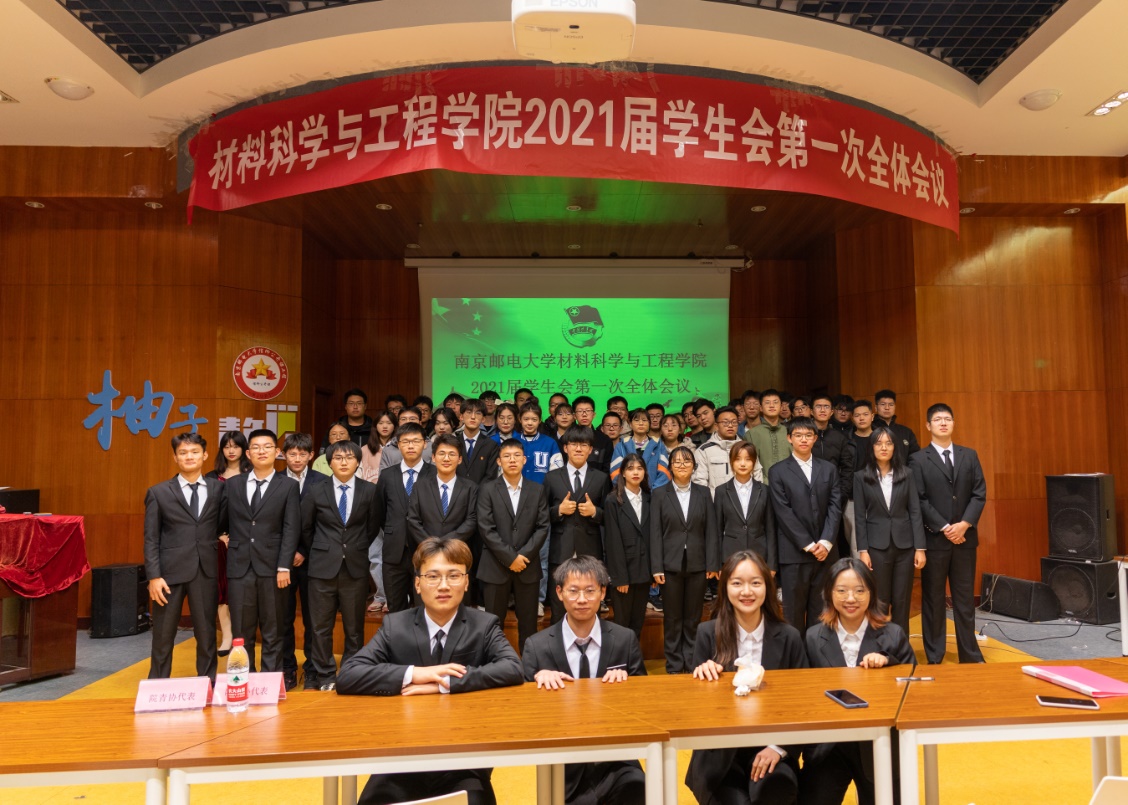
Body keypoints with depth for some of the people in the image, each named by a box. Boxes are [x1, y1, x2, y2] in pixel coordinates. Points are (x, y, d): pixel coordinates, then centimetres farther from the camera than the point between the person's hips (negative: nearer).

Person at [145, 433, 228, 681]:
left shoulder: (218, 488, 6)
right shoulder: (159, 493, 2)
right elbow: (151, 539, -1)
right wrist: (154, 576, -8)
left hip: (206, 571, 1)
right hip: (170, 571, -1)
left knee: (206, 634, 8)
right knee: (163, 636, 9)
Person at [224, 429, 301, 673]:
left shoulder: (289, 486, 1)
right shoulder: (233, 484, 10)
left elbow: (291, 530, -5)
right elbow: (224, 521, 15)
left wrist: (284, 567, -11)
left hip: (271, 567, -2)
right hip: (239, 566, 2)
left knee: (272, 631, 6)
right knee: (241, 631, 8)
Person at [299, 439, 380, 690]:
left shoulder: (370, 491, 0)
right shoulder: (317, 492, 1)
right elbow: (305, 528, 12)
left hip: (356, 568, 0)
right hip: (323, 567, 0)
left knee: (354, 627, 7)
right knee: (321, 626, 7)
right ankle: (325, 676, 20)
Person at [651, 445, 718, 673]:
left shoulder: (704, 493, 7)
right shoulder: (659, 495, 2)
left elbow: (711, 531, 4)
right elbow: (655, 533, -2)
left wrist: (712, 564, -3)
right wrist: (657, 567, -7)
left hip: (697, 564, 1)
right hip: (671, 564, -1)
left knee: (693, 618, 9)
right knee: (672, 618, 7)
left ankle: (692, 664, 20)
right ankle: (674, 666, 18)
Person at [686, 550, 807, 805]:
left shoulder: (788, 637, -2)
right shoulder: (708, 633, -3)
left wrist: (780, 747, -11)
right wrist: (703, 676, -21)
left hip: (771, 748, 0)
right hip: (719, 755, 0)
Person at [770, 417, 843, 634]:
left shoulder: (829, 469, 12)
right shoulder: (779, 471, 2)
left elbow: (835, 507, 5)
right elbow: (783, 512, -5)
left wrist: (826, 542, -8)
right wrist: (808, 545, -9)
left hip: (825, 552, 3)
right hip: (794, 553, -3)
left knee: (820, 611, 7)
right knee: (794, 611, 3)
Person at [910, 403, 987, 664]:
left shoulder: (969, 456, 9)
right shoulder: (918, 459, -2)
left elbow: (979, 493, 3)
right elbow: (919, 501, -7)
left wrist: (964, 524, -10)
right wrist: (944, 528, -13)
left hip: (965, 537, 3)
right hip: (934, 538, -3)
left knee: (965, 599, 10)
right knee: (933, 599, 5)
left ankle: (970, 655, 20)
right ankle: (934, 657, 15)